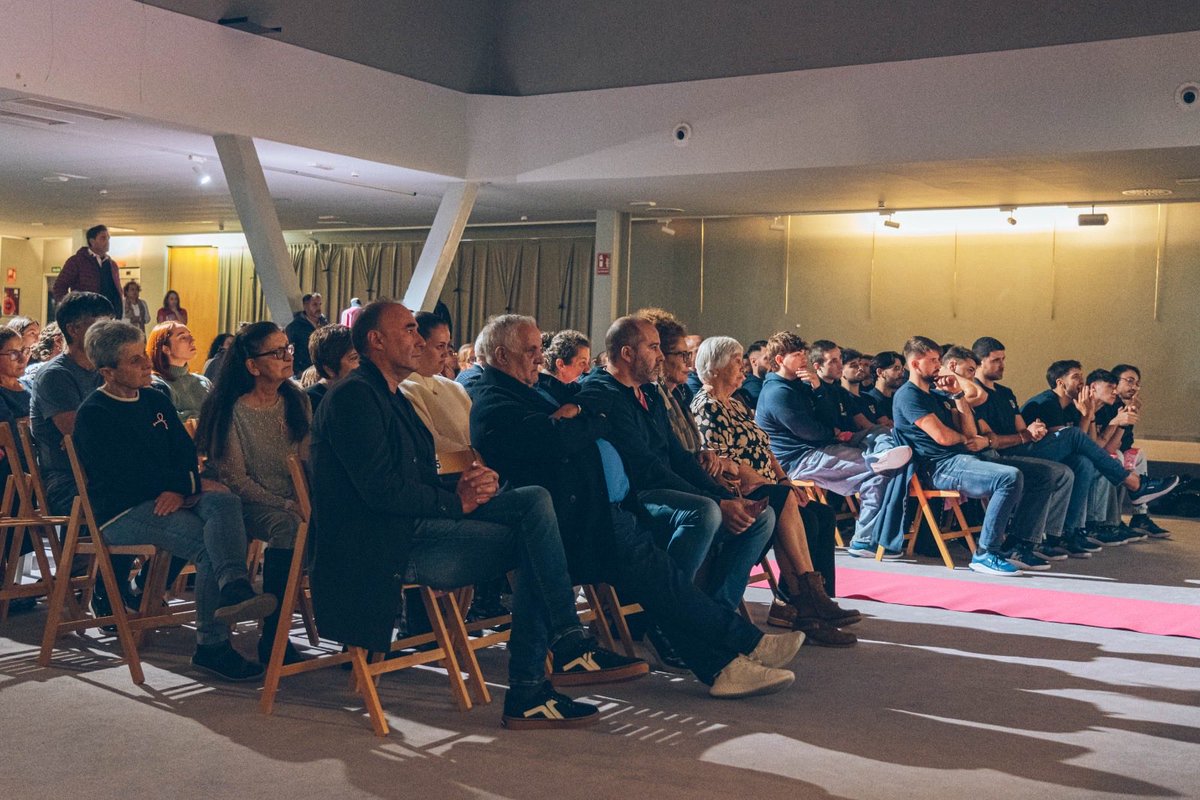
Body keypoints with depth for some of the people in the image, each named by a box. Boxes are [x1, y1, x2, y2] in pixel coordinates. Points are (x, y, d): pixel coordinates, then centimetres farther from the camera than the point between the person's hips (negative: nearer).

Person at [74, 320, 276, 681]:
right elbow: (126, 474, -15)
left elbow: (185, 453, 10)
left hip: (168, 501, 6)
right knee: (209, 544, -28)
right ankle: (212, 645, -30)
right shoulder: (93, 414, -4)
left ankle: (235, 587, -51)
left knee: (224, 502, -28)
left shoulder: (156, 401, 19)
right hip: (120, 512, -6)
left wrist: (180, 489, -13)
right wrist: (192, 483, -11)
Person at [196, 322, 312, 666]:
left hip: (293, 502, 5)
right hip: (249, 505, -5)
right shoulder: (230, 411, -7)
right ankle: (273, 637, -27)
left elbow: (308, 462, 10)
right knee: (287, 528, -37)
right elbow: (235, 480, -10)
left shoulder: (296, 401, 10)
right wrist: (284, 505, -20)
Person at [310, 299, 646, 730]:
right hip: (388, 544, -9)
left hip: (419, 527, 9)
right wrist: (456, 501, -10)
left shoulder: (393, 398, 25)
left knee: (534, 499, -8)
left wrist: (466, 484, -1)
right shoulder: (352, 396, -8)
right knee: (533, 544, -18)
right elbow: (380, 490, -18)